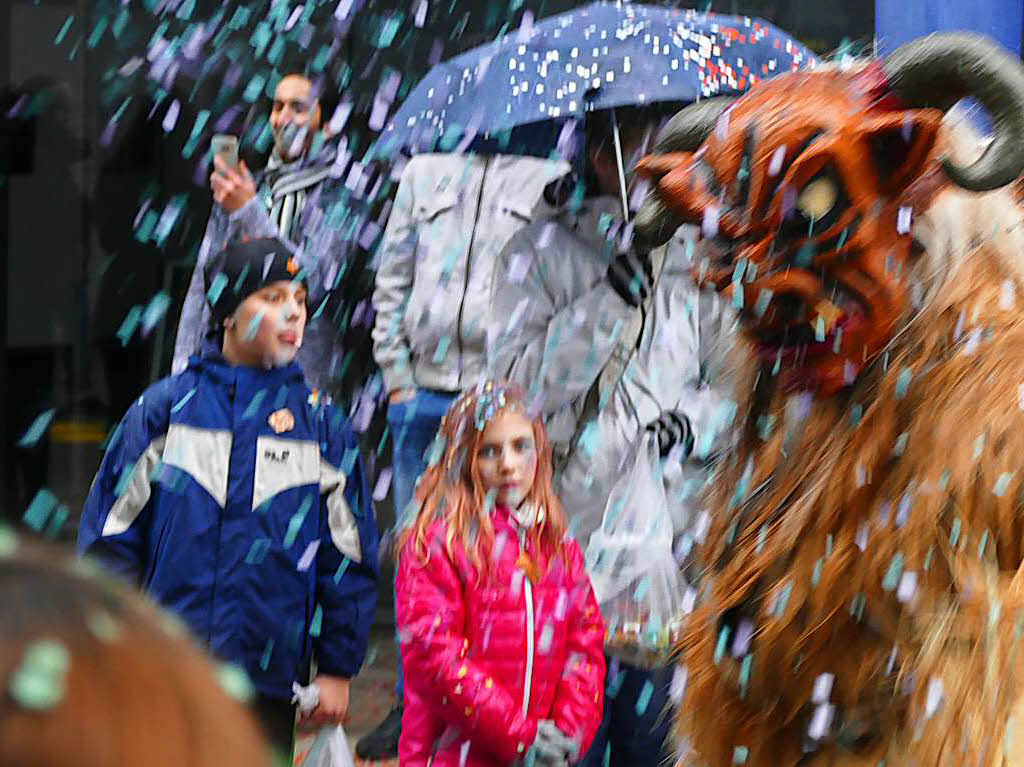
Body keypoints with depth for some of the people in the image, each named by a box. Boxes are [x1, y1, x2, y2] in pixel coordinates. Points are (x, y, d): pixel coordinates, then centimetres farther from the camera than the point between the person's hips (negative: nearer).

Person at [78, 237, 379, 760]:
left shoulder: (323, 425, 7)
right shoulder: (165, 407, 4)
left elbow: (348, 559, 9)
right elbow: (109, 533, 5)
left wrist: (337, 667, 6)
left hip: (269, 678, 1)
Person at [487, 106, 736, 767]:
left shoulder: (699, 255, 11)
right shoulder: (542, 252, 3)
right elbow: (516, 379, -7)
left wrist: (696, 421, -8)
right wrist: (607, 302, -16)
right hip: (567, 529, -3)